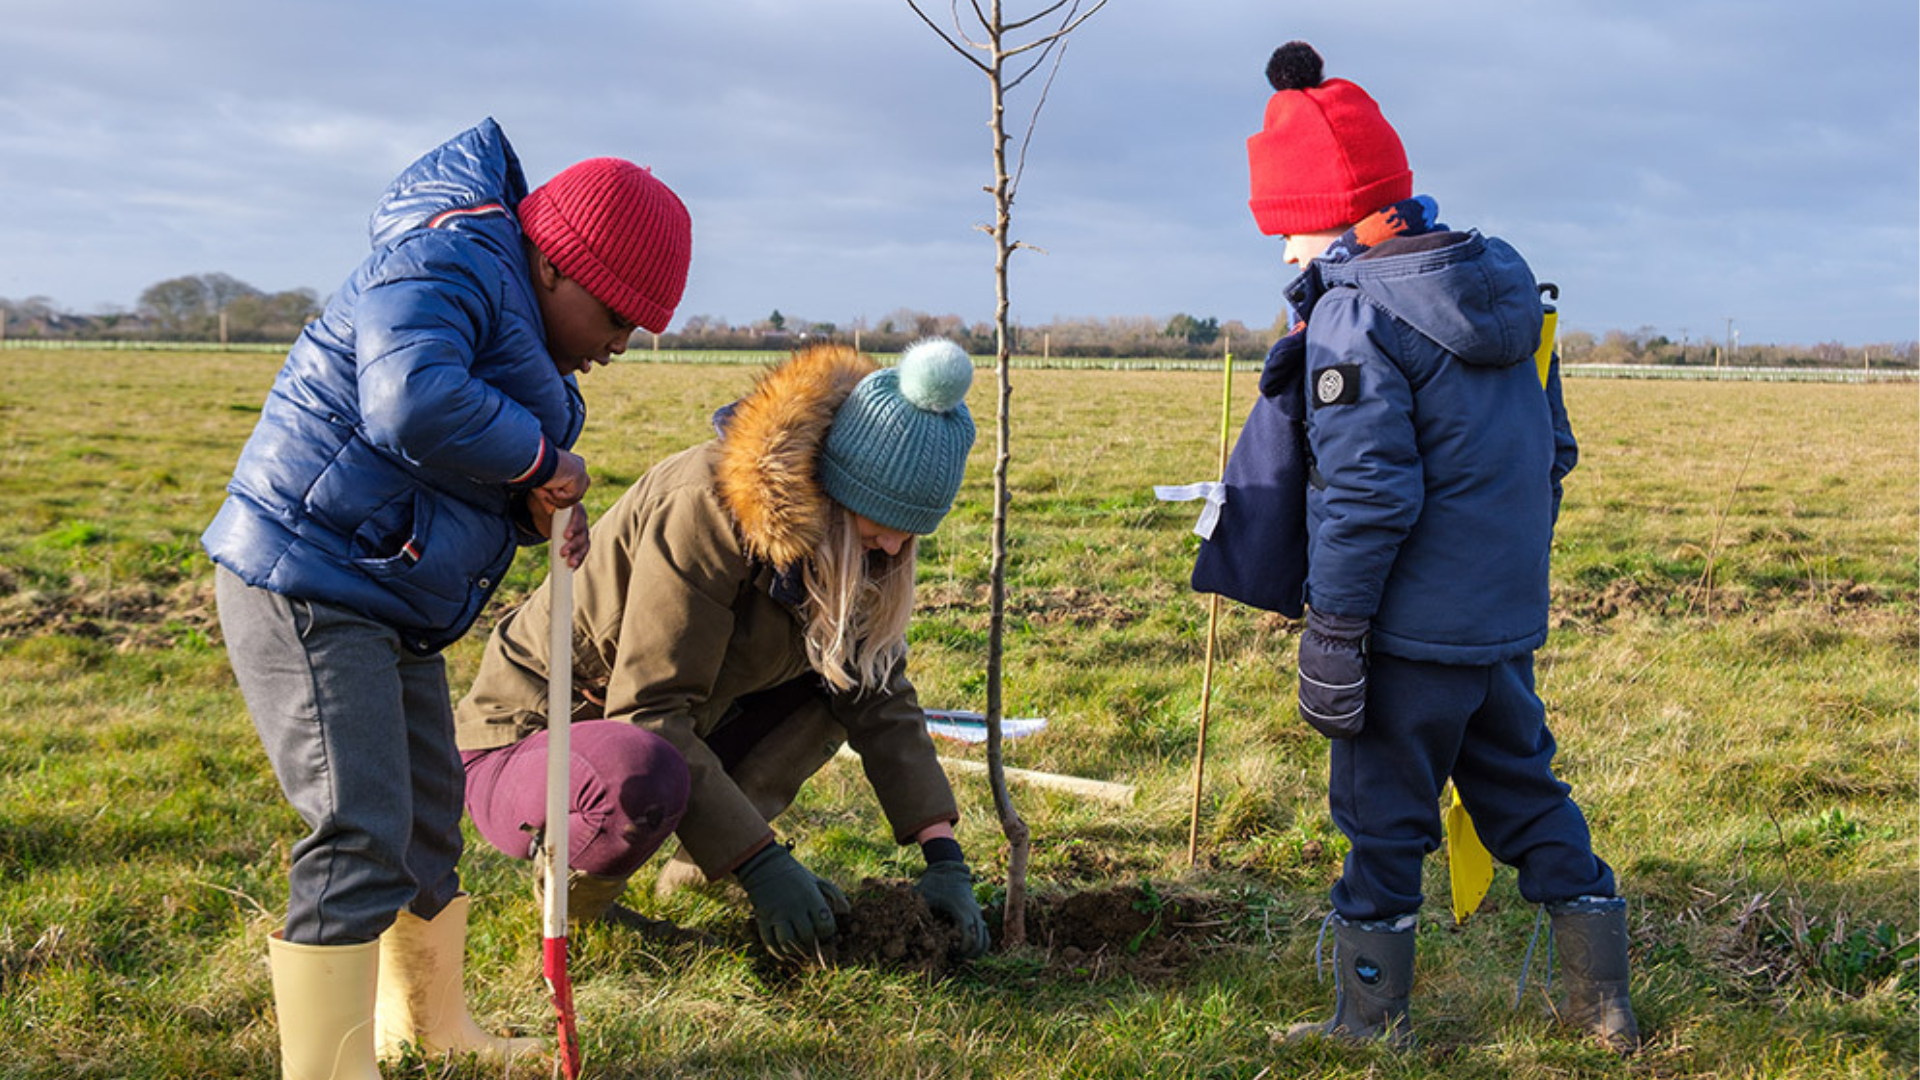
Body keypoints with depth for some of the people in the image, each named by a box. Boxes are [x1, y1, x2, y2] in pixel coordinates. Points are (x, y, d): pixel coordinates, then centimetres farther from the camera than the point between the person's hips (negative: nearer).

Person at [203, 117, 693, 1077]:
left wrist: (535, 510, -2)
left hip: (388, 605, 11)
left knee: (426, 817, 21)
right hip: (304, 589, -11)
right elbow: (413, 404, -35)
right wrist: (538, 459, -20)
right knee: (358, 834, -14)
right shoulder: (446, 265, -17)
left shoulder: (516, 320, 16)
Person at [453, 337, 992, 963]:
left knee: (845, 675, -1)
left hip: (666, 740, 8)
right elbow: (648, 711, -29)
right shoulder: (707, 509, -28)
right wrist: (762, 865, -28)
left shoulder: (843, 538, -3)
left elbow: (880, 695, 2)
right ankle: (573, 887, -7)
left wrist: (944, 856, -8)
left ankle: (696, 868, -1)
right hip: (522, 748, -8)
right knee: (643, 776, -40)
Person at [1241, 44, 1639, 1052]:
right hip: (1506, 623, 8)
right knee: (1527, 796, 18)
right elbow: (1552, 451, 16)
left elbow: (1366, 493, -22)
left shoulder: (1354, 313, -17)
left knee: (1381, 818, 6)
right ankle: (1603, 1002, 24)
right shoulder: (1502, 287, 9)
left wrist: (1333, 623, -16)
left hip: (1412, 628, -7)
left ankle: (1372, 1019, 18)